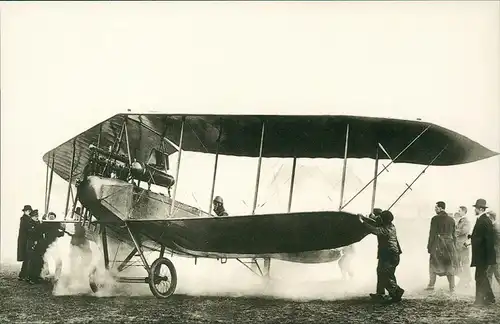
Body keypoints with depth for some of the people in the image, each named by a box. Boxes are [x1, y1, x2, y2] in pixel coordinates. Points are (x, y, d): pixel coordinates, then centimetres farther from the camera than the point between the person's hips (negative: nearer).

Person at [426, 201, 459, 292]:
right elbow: (453, 234, 11)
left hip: (438, 244, -4)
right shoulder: (451, 219, 7)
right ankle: (452, 287, 9)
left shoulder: (435, 219, -10)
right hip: (450, 244, 4)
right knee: (450, 266, 9)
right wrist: (454, 246, 17)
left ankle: (431, 285, 10)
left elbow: (432, 233, -11)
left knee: (433, 264, 9)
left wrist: (429, 246, -6)